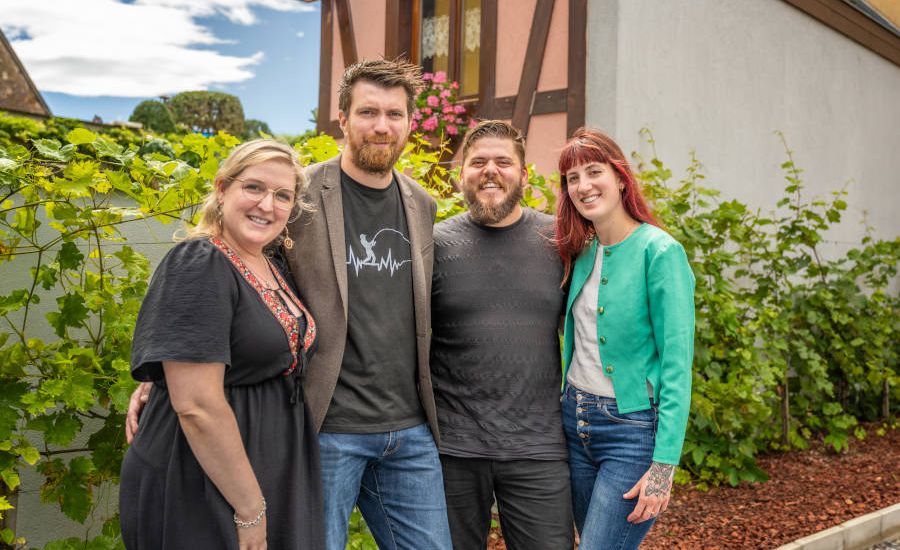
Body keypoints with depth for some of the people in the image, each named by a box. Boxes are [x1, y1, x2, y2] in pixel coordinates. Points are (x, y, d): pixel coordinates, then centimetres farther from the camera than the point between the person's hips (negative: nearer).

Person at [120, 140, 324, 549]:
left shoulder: (270, 268, 7)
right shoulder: (198, 266, -19)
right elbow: (196, 404, -25)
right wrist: (250, 510, -20)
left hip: (273, 478, 8)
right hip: (200, 494, -8)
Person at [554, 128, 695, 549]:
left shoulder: (659, 251, -13)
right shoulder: (582, 253, 8)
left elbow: (677, 366, -16)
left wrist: (664, 465, -20)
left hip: (632, 428, -7)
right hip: (575, 421, 7)